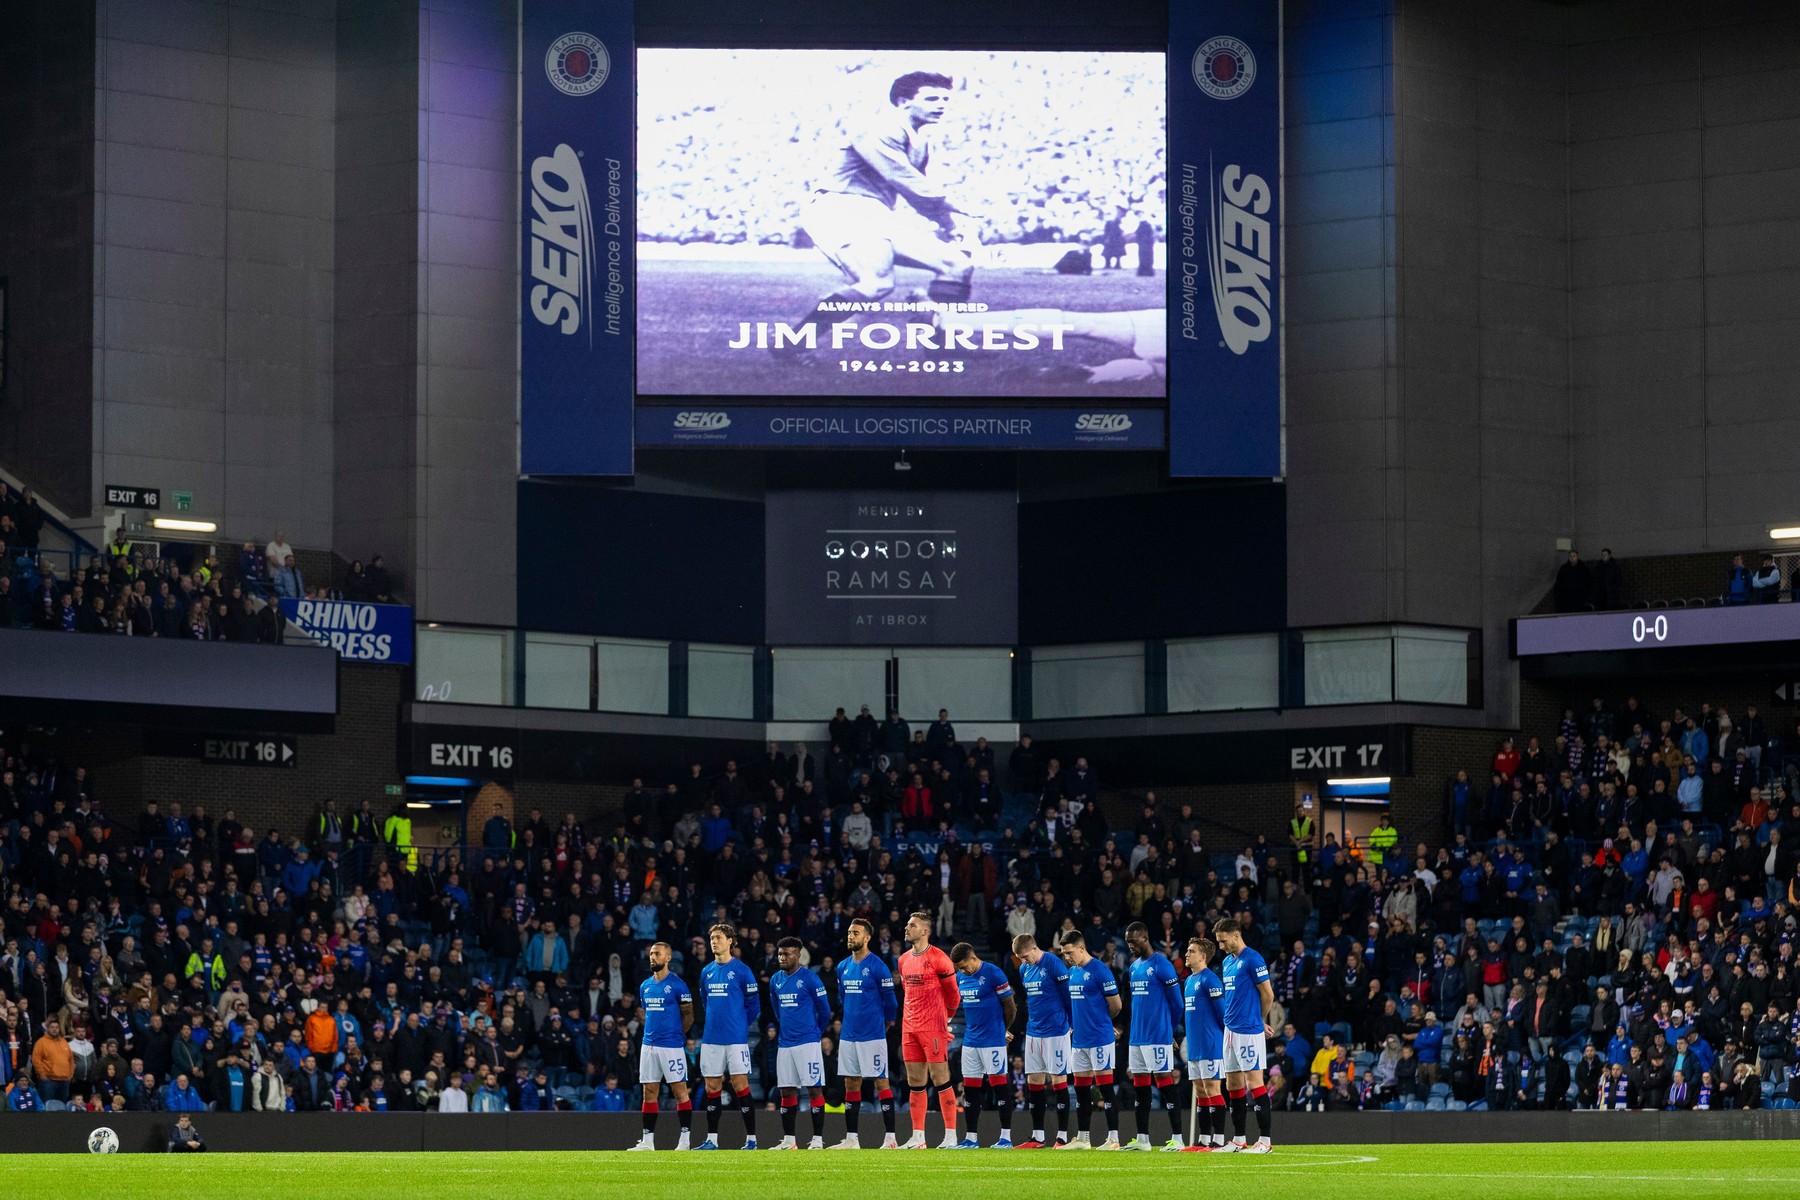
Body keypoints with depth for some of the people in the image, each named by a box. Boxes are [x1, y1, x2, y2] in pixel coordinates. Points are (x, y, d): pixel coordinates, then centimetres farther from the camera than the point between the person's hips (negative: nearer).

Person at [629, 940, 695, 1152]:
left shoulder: (677, 985, -7)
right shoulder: (645, 986, 13)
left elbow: (688, 1015, -3)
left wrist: (677, 1035, 0)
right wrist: (651, 1033, 14)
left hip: (671, 1045, -7)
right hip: (649, 1045, 7)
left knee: (679, 1091, -4)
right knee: (649, 1092, 7)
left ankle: (685, 1140, -2)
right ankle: (647, 1140, 10)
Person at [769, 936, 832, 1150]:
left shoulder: (809, 978, -8)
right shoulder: (775, 980, 11)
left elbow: (824, 1010, -1)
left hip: (808, 1042, -6)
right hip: (785, 1043, 6)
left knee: (814, 1089, -5)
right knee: (787, 1091, 6)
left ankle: (818, 1140, -5)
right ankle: (788, 1140, 11)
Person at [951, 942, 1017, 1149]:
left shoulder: (993, 974, -13)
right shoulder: (961, 977, 8)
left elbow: (1010, 1006, -6)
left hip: (993, 1040, -7)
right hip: (970, 1040, 7)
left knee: (999, 1085, -4)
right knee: (970, 1088, 7)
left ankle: (1006, 1137, -1)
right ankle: (971, 1138, 14)